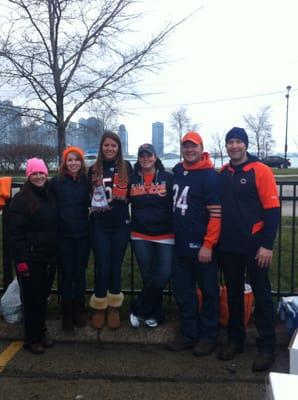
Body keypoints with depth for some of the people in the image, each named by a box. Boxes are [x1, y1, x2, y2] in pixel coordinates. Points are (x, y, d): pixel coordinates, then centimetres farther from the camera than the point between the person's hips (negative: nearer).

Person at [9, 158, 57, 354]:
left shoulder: (50, 197, 10)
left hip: (48, 256, 5)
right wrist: (21, 260, -18)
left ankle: (42, 332, 29)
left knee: (43, 296, 13)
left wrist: (56, 253, 10)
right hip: (30, 257, -5)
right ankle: (32, 338, 17)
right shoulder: (20, 199, -8)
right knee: (31, 298, 4)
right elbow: (16, 232, -13)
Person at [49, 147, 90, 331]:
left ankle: (79, 311, 24)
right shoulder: (56, 182, -2)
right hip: (64, 235, -1)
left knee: (80, 274, 10)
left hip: (83, 235, 1)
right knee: (67, 275, 4)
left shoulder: (87, 181, 3)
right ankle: (67, 313, 16)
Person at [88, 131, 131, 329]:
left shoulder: (126, 167, 3)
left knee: (116, 267, 9)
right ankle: (99, 308, 19)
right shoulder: (94, 170, 5)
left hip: (121, 225, 0)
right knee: (102, 268, 1)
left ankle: (114, 308, 24)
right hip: (99, 226, 0)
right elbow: (88, 196, 9)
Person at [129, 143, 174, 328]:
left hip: (165, 235, -1)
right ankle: (155, 314, 26)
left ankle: (138, 310, 14)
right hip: (140, 236, 2)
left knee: (163, 275, -5)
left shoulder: (168, 178, -3)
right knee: (148, 277, 8)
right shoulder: (132, 179, 3)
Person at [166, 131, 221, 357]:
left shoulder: (210, 176, -12)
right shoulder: (177, 171, 10)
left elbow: (216, 214, -16)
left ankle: (208, 336, 21)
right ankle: (188, 334, 28)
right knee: (182, 291, 14)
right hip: (181, 245, 7)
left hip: (202, 247, -7)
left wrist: (208, 245, -20)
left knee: (209, 292, 8)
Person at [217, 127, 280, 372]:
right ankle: (235, 339, 28)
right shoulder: (222, 174, 8)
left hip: (254, 246, -5)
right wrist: (218, 239, 7)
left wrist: (267, 245, -15)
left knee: (261, 296, 4)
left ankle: (267, 347, 16)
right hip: (229, 246, 5)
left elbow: (272, 209, -11)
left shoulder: (260, 170, -7)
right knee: (233, 295, 14)